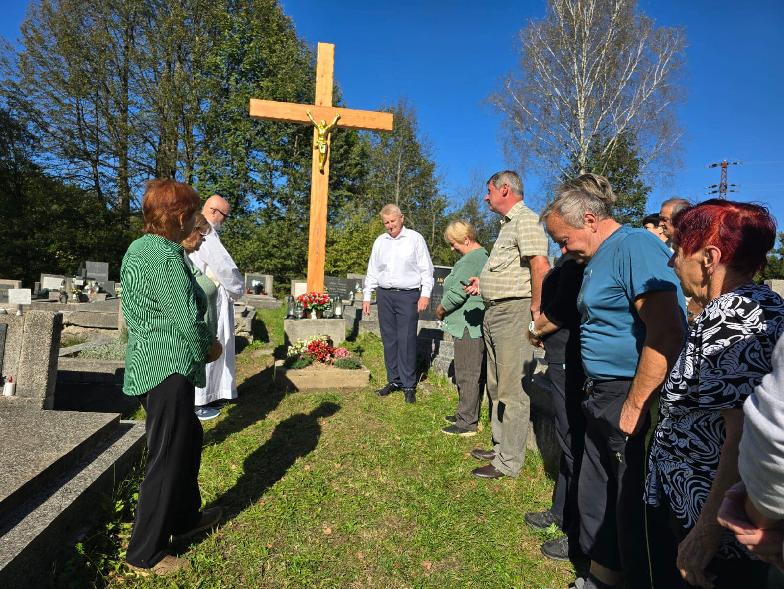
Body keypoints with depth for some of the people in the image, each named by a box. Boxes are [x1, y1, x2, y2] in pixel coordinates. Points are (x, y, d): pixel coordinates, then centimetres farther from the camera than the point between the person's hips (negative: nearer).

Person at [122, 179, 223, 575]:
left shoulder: (137, 249, 10)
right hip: (169, 369, -10)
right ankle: (144, 554, 20)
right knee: (167, 458, 4)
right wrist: (208, 348, -4)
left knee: (188, 438, 24)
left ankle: (185, 517, 41)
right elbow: (188, 320, -22)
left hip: (146, 361, 10)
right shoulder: (167, 257, -21)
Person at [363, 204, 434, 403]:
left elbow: (426, 269, 0)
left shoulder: (415, 238, 2)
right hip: (384, 295, 4)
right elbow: (372, 271, 17)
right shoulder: (380, 241, 14)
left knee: (407, 341, -6)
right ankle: (394, 380, 17)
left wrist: (425, 294, -9)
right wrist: (366, 297, 13)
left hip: (408, 295, -4)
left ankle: (409, 385, 2)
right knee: (389, 340, 7)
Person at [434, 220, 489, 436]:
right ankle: (468, 414, 29)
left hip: (468, 327, -11)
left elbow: (457, 293, -18)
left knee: (467, 374, -3)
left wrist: (441, 309, -3)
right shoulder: (483, 255, 17)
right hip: (475, 326, 11)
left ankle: (467, 422, 6)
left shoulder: (471, 260, -16)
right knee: (474, 373, 17)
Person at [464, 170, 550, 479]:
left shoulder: (526, 220, -11)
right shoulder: (508, 224, 21)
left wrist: (535, 310, -20)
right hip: (494, 312, 11)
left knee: (512, 389, -3)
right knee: (496, 387, 16)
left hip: (514, 310, -11)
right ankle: (501, 446, 29)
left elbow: (540, 266, -23)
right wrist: (483, 282, 17)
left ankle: (509, 461, 6)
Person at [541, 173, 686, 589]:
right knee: (594, 499, 20)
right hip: (603, 399, 10)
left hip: (636, 401, -10)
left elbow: (666, 334, -25)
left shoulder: (635, 246, -17)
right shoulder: (597, 258, 14)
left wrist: (635, 407, -22)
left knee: (631, 511, 5)